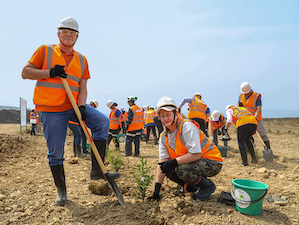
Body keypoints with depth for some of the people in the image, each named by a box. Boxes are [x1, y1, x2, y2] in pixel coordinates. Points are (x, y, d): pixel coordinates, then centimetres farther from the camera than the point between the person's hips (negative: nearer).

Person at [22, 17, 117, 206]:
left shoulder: (81, 60, 10)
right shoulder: (45, 51, 2)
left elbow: (82, 87, 6)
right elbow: (25, 72, -2)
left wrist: (81, 106, -12)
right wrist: (50, 72, -17)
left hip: (74, 106, 3)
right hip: (51, 110, -3)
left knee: (103, 122, -18)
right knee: (56, 153, -1)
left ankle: (97, 170, -14)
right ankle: (61, 192, 16)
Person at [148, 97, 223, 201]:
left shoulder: (186, 126, -21)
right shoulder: (164, 137, 2)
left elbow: (196, 154, -29)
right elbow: (162, 162, -1)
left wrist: (174, 162, -30)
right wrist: (157, 189, -8)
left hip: (213, 163, -8)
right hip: (192, 163, 8)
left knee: (181, 169, -31)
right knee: (167, 169, -3)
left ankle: (208, 186, -5)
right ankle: (191, 186, 11)